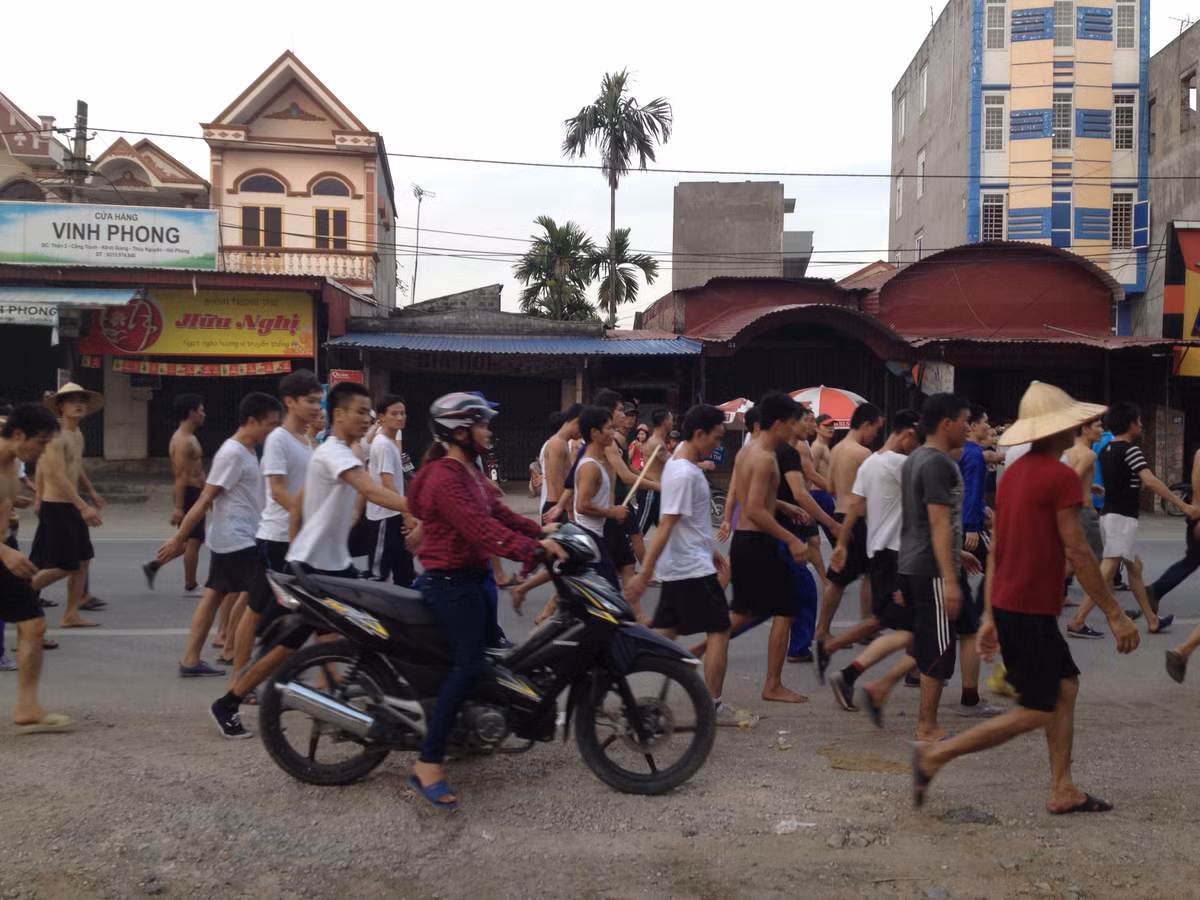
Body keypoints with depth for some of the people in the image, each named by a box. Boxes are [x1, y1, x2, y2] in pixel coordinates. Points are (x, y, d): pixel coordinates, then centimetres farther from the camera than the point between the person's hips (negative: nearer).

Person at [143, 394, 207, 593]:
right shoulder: (183, 441, -16)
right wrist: (178, 507, -25)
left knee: (188, 540, 16)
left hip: (194, 494, 10)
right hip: (189, 494, -10)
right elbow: (180, 476, -22)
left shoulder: (189, 438, 16)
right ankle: (190, 585, 7)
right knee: (193, 540, -2)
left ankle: (154, 566, 19)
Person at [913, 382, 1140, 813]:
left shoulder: (1013, 473, 11)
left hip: (1006, 605, 9)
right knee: (1036, 712, 1)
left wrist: (989, 616, 16)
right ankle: (934, 754, -2)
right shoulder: (1061, 476, -14)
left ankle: (1062, 792, 21)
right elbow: (1077, 553, -16)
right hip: (1032, 611, -9)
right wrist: (1116, 615, -9)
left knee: (1065, 685, 16)